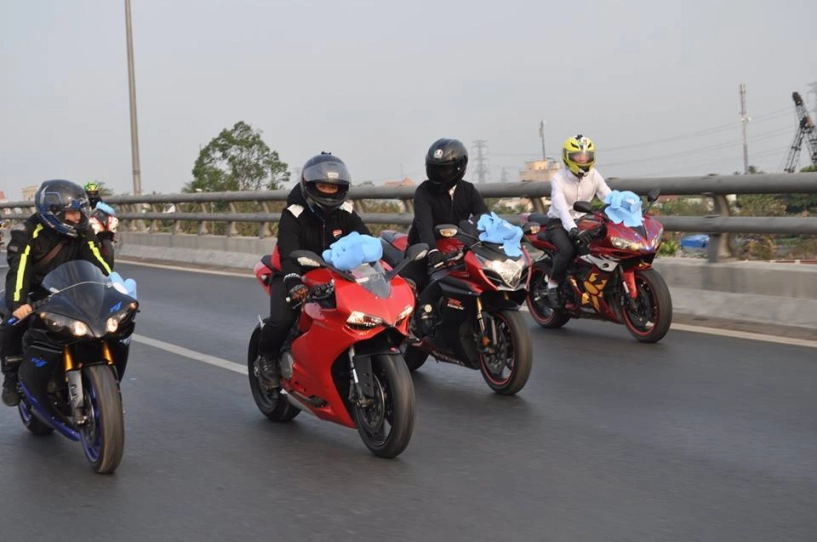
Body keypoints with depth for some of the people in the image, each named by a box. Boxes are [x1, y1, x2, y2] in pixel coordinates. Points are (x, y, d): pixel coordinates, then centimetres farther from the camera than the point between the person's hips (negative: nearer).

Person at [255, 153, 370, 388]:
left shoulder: (345, 214, 0)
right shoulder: (293, 215, -14)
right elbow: (288, 252, -28)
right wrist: (294, 283, -47)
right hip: (296, 276, -4)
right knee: (281, 320, -28)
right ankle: (266, 357, 3)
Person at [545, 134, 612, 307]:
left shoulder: (594, 176, 0)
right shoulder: (558, 179, -16)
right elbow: (561, 207, -32)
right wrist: (573, 229, -48)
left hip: (582, 221, 5)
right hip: (558, 223, -5)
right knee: (568, 250, -34)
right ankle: (553, 284, -12)